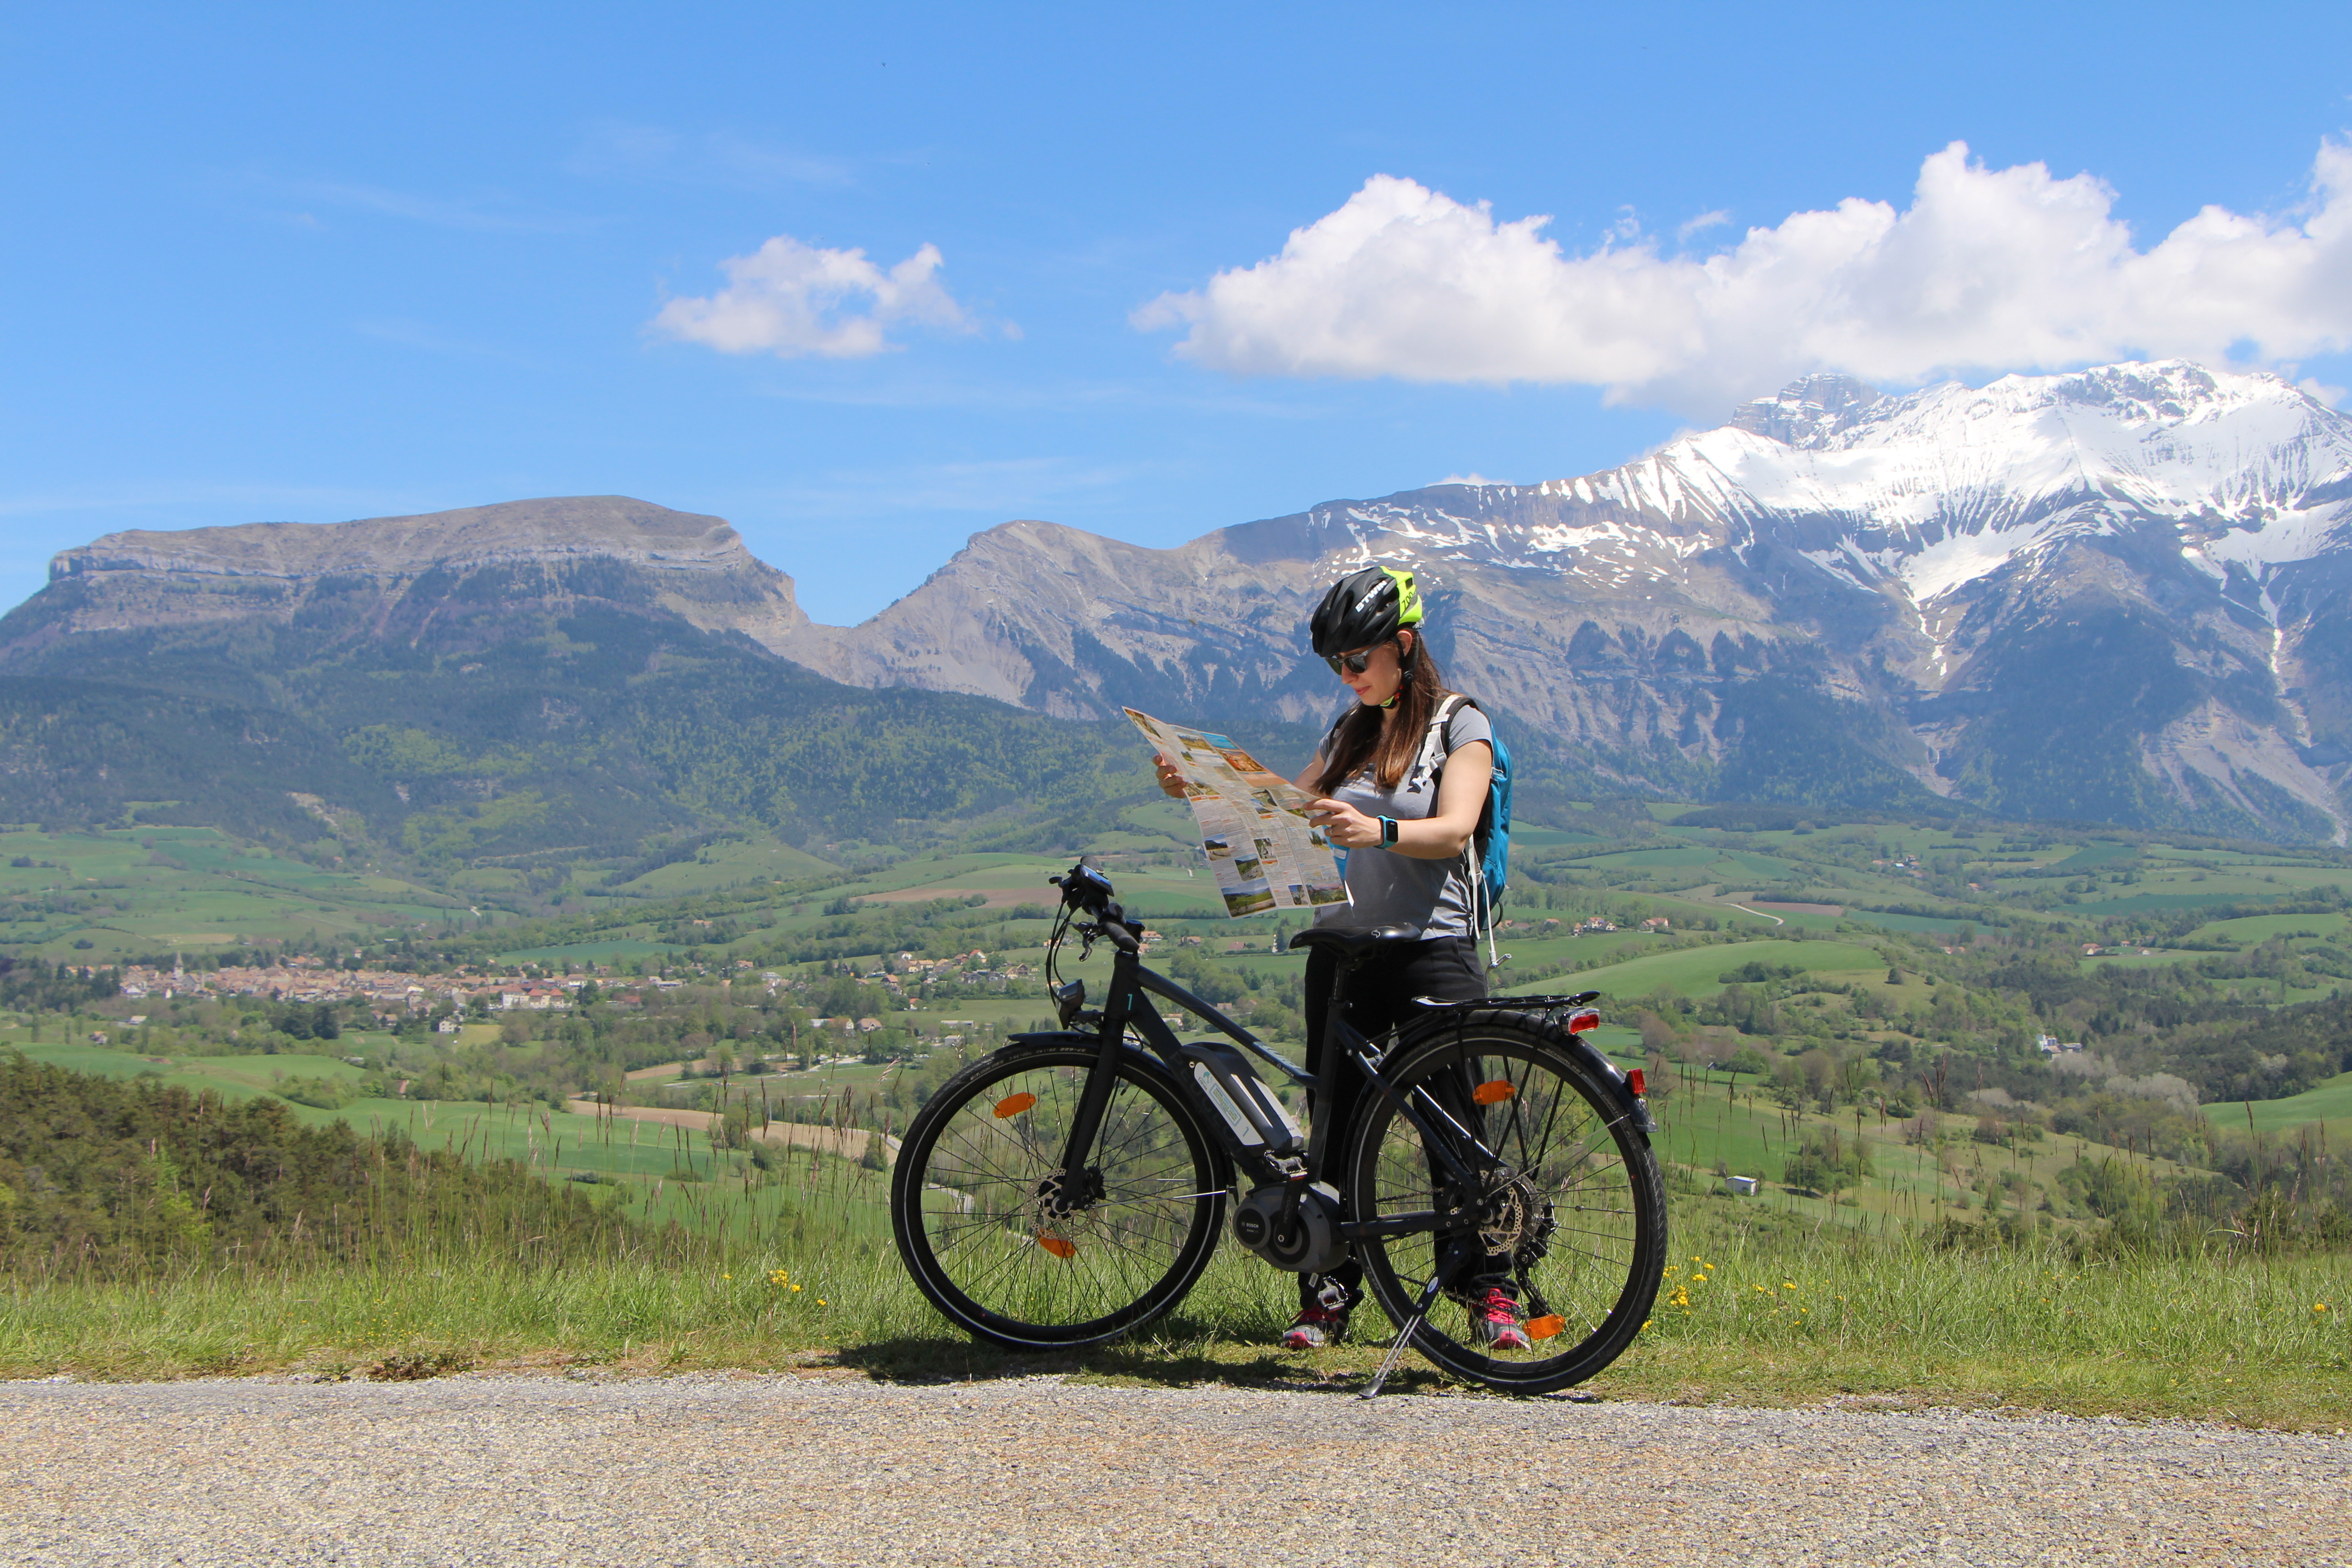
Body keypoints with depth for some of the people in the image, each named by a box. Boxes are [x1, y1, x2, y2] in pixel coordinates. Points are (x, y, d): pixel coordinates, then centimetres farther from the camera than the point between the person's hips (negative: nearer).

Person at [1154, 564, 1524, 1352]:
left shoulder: (1461, 726, -1)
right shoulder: (1348, 734, 16)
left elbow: (1454, 829, -17)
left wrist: (1378, 830, -36)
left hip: (1433, 947, -5)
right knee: (1336, 1122, 3)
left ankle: (1491, 1292, 4)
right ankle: (1329, 1293, 9)